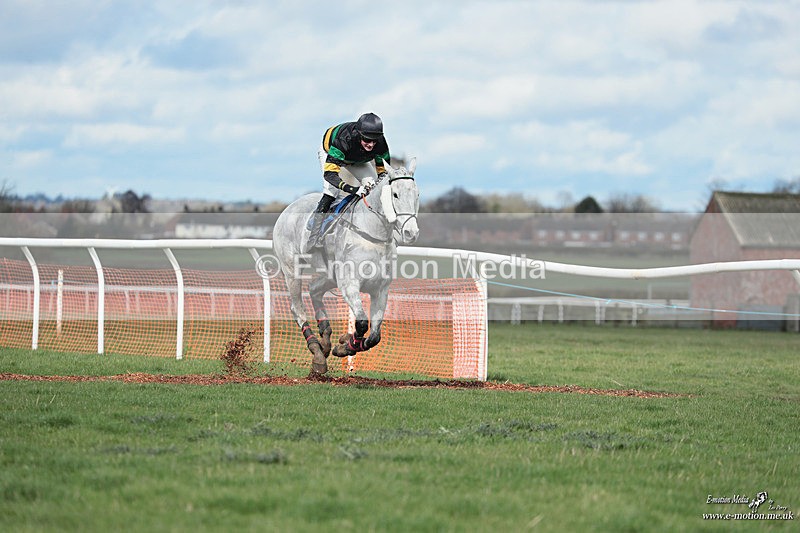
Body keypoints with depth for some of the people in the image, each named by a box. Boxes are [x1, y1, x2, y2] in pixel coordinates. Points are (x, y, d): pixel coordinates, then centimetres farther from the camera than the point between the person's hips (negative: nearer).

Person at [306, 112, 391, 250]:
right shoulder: (343, 140, -47)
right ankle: (314, 236, -21)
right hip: (329, 152, -5)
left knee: (373, 186, -14)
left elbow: (383, 171, -16)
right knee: (331, 191, -24)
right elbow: (329, 173, -49)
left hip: (357, 161, 5)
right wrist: (354, 190, -61)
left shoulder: (380, 143, -32)